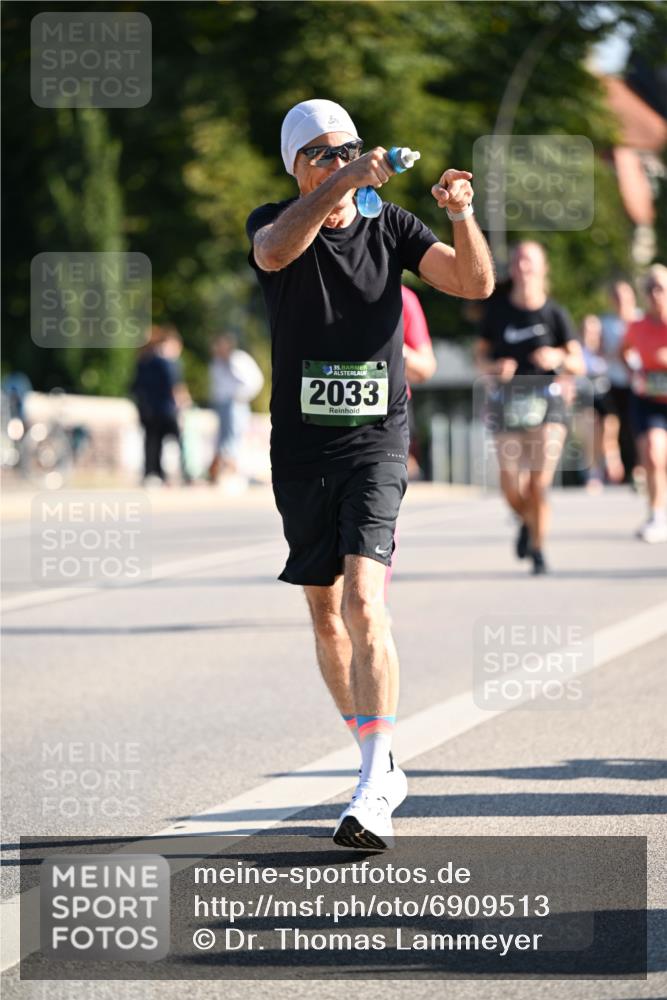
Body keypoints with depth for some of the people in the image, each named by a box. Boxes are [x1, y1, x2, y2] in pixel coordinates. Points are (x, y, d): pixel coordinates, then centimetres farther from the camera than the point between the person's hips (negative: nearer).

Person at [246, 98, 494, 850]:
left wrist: (462, 215, -24)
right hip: (301, 443, 2)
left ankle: (372, 791, -22)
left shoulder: (390, 227, 4)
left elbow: (474, 284, -5)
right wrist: (342, 183, -39)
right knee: (325, 613, 9)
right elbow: (274, 251, -26)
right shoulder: (273, 223, 0)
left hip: (376, 439, -2)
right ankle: (382, 767, 26)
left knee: (364, 602, -18)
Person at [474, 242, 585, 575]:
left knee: (540, 481, -12)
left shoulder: (554, 313, 0)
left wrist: (560, 358, -19)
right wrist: (493, 367, -9)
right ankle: (527, 522, 31)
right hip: (508, 401, 2)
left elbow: (579, 365, 2)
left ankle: (537, 548, 2)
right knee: (510, 485, -3)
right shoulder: (498, 309, 6)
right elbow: (480, 353, 12)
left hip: (547, 400, -2)